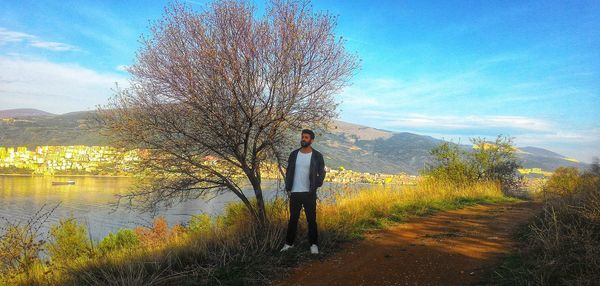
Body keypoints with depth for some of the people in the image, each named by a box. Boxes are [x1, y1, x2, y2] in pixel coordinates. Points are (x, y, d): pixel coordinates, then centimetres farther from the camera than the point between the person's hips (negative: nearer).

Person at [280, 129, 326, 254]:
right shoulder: (294, 154, 4)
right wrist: (287, 188, 1)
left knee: (311, 219, 4)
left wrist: (316, 186, -10)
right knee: (293, 219, 11)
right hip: (294, 193, 2)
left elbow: (322, 173, 1)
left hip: (309, 193, -2)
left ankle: (314, 244, 15)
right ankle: (289, 243, 21)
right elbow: (288, 172, 9)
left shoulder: (317, 156, -3)